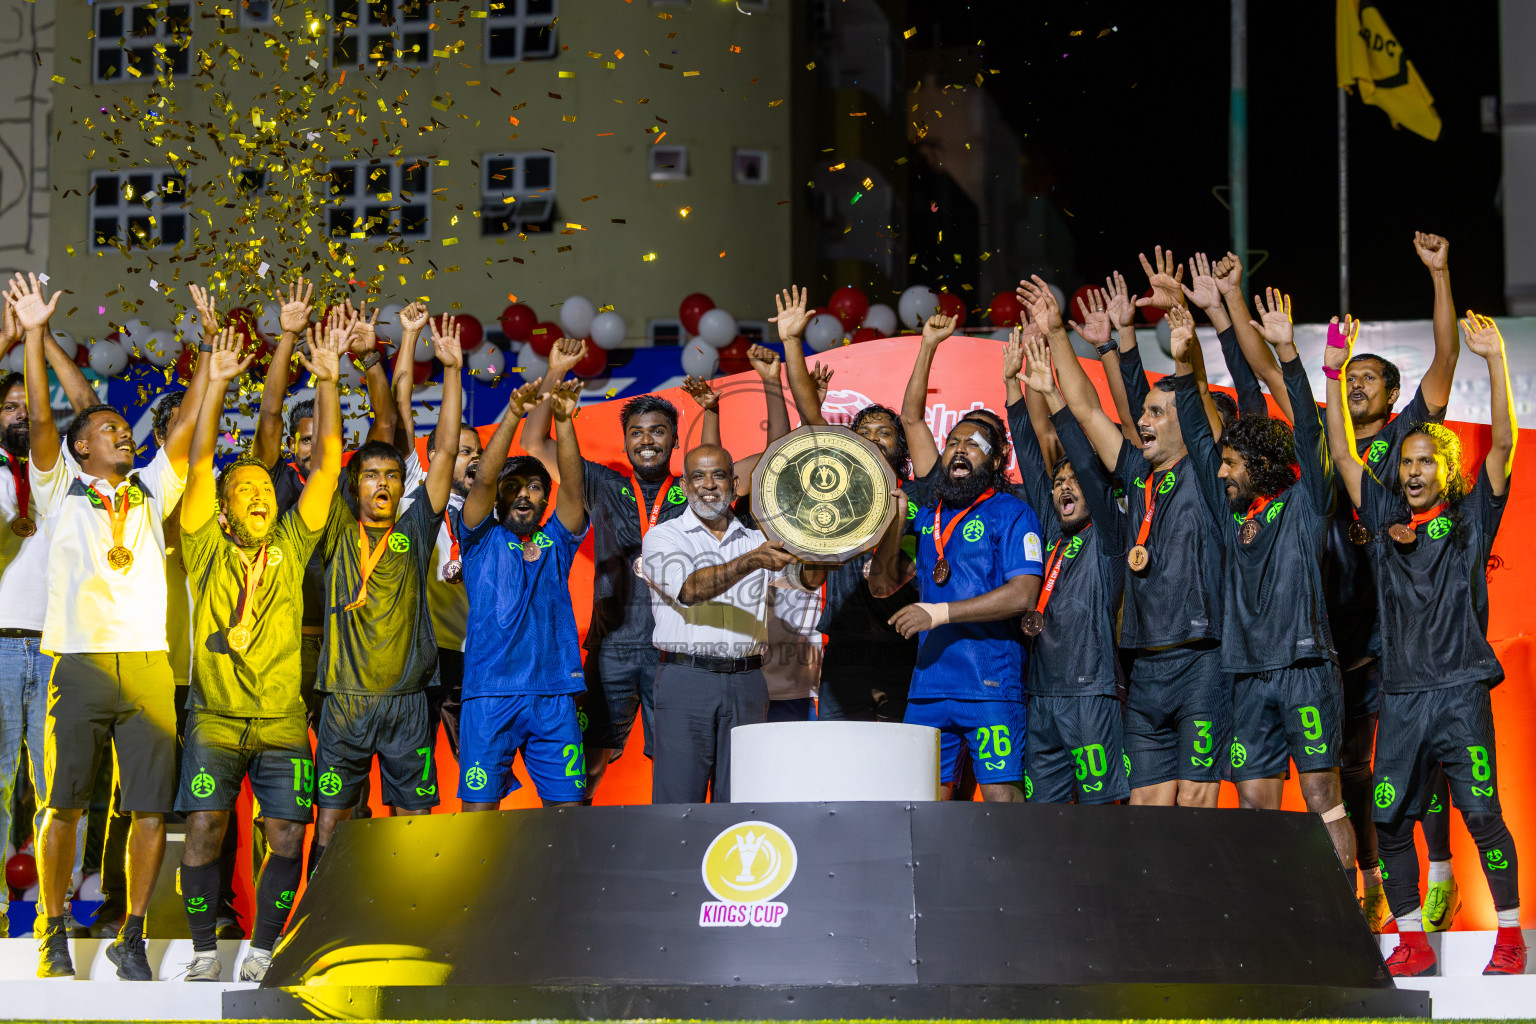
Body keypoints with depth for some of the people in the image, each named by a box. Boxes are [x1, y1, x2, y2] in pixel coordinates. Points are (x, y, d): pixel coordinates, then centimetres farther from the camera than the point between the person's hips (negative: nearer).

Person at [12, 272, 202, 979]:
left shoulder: (150, 492, 17)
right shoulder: (61, 490, 8)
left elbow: (187, 425, 11)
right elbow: (40, 421, -4)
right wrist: (33, 336, -11)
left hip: (148, 667, 3)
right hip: (80, 663, -3)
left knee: (151, 809, -2)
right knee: (63, 807, 0)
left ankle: (131, 938, 6)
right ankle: (53, 935, 10)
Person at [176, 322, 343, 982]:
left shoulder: (291, 546, 8)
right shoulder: (207, 551, 4)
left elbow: (326, 465, 2)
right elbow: (200, 465, -5)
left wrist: (327, 382, -5)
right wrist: (216, 384, -11)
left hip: (282, 722, 1)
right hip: (215, 720, -1)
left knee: (288, 836, -5)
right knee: (204, 826, -9)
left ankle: (262, 948, 9)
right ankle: (204, 949, 3)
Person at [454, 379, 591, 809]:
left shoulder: (556, 543, 17)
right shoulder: (483, 540, 11)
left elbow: (573, 487, 2)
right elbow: (483, 481, -4)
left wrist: (564, 421, -13)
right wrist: (512, 415, -16)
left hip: (554, 693, 2)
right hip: (490, 690, -2)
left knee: (568, 804, 0)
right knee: (480, 804, -5)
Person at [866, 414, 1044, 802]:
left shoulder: (1011, 514, 0)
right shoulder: (925, 518, 18)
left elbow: (1023, 594, -12)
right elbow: (882, 585, 16)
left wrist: (940, 613, -15)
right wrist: (894, 523, -1)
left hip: (991, 683, -5)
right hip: (929, 680, 6)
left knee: (1001, 791, -10)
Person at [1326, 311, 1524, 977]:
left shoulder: (1471, 516, 7)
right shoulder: (1385, 516, 15)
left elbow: (1504, 445, -4)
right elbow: (1341, 455, 12)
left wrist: (1494, 360, -14)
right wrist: (1333, 374, 3)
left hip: (1460, 689, -4)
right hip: (1401, 691, 4)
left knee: (1480, 812, -10)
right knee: (1389, 818, 0)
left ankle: (1509, 936, -1)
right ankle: (1412, 941, 10)